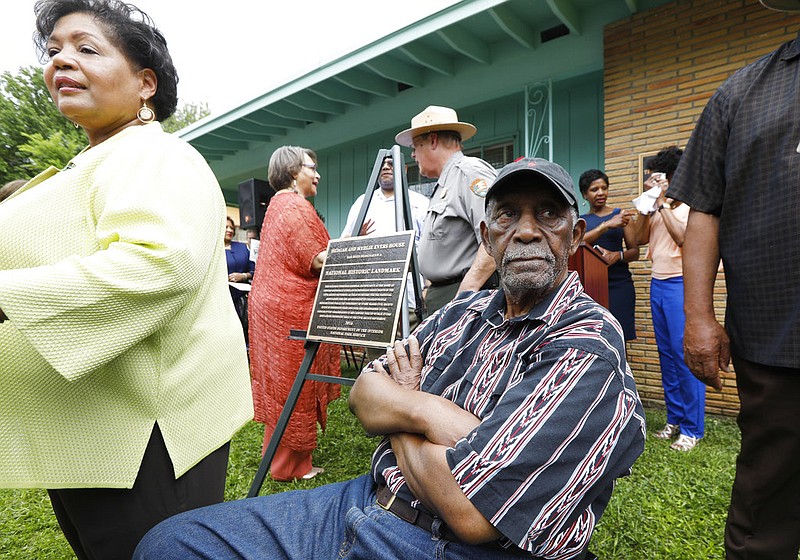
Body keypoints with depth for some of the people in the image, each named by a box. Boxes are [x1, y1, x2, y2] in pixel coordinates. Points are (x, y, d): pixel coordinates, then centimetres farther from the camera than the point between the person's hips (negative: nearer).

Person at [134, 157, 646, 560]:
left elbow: (469, 509, -25)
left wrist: (397, 412, -7)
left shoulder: (587, 345, -18)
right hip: (367, 505, 7)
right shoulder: (465, 313, 6)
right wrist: (425, 411, -18)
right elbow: (363, 392, 3)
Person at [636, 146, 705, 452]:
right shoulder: (659, 206, 14)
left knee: (685, 355, -5)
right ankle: (674, 419, 22)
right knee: (667, 355, 11)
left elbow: (683, 236, -21)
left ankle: (692, 428, 6)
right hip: (658, 284, 7)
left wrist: (662, 202, -15)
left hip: (682, 284, -7)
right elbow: (641, 238, 8)